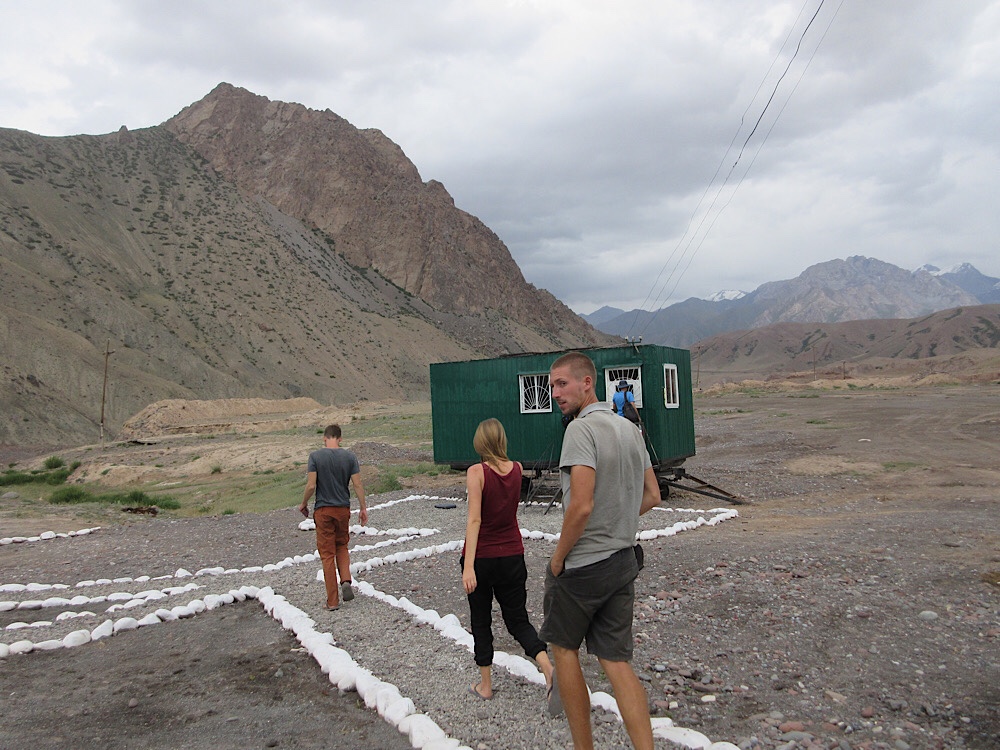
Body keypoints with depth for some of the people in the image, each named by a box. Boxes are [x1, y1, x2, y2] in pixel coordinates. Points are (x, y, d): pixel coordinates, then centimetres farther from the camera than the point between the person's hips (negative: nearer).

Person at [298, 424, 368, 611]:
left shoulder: (315, 456, -9)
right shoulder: (349, 456, -3)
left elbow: (311, 485, -12)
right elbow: (357, 484, -4)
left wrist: (304, 504, 5)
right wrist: (363, 508, 5)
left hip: (323, 510, -2)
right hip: (343, 509, 2)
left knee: (327, 553, 5)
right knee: (342, 546, 23)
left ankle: (333, 600, 7)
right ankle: (346, 581, 1)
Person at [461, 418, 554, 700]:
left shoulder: (476, 472, -15)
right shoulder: (517, 469, 0)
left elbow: (474, 520, -22)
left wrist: (468, 566, -23)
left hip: (482, 558, -4)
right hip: (512, 557, 4)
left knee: (481, 622, 14)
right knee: (518, 619, 14)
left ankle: (485, 685, 23)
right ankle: (549, 669, -7)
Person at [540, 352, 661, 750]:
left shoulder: (581, 428, -19)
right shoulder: (630, 429, 8)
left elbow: (581, 505, -27)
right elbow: (651, 496, 14)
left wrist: (558, 557, -14)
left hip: (582, 565, -7)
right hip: (623, 561, 7)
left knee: (564, 647, 14)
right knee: (617, 661, 11)